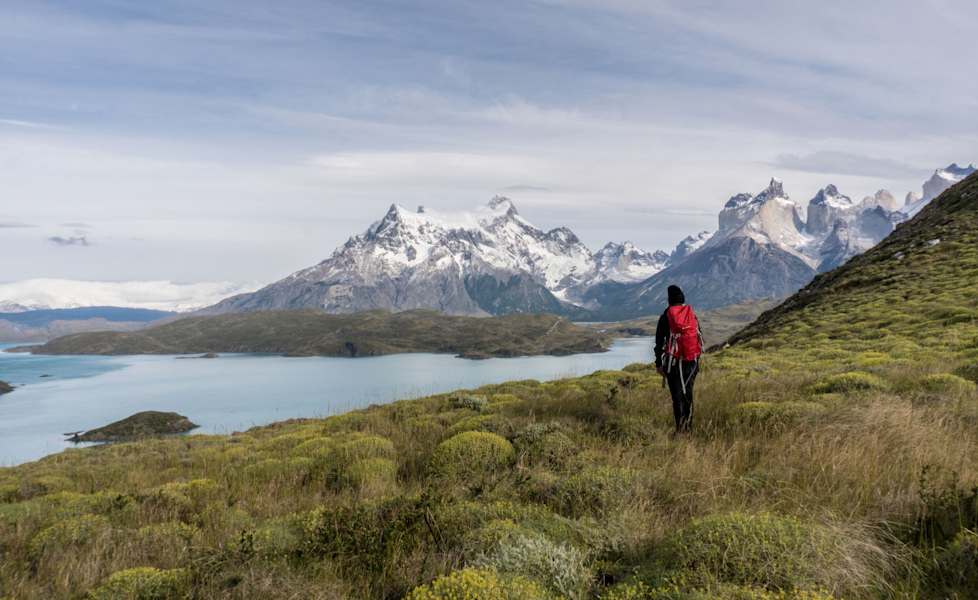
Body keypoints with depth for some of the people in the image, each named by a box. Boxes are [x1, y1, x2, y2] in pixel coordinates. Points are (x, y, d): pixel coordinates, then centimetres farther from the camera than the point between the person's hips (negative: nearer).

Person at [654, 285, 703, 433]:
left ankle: (680, 428, -5)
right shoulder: (692, 315, 6)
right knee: (688, 393, 14)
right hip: (692, 361, 3)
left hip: (673, 362, -3)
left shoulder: (665, 317, -5)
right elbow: (700, 337, 10)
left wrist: (658, 363, 1)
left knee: (677, 394, 0)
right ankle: (688, 425, 17)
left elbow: (659, 342, -5)